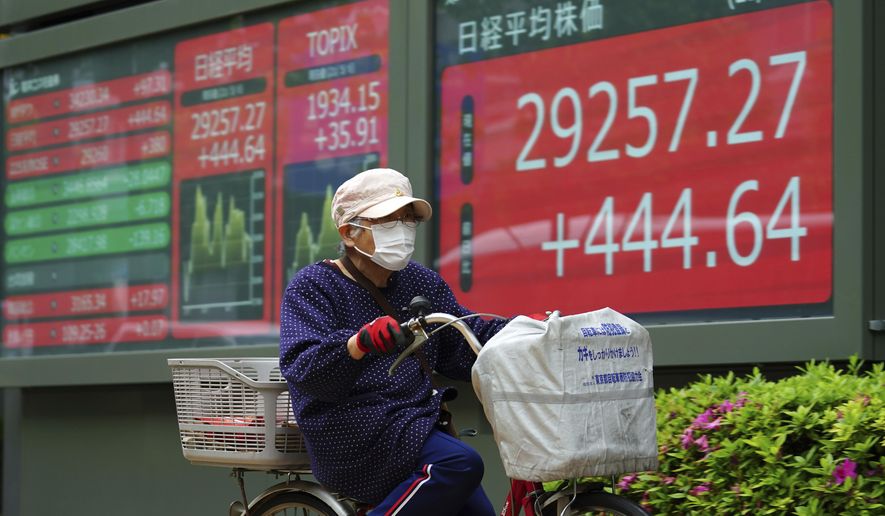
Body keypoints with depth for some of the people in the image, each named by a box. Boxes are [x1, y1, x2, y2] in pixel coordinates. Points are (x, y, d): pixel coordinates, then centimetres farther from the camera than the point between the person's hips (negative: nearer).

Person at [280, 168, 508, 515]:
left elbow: (466, 345, 12)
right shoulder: (312, 287, -5)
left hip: (412, 427, 8)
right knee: (460, 464, -28)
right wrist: (362, 342, -39)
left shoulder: (422, 283, 14)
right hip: (351, 436, -8)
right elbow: (302, 367, -20)